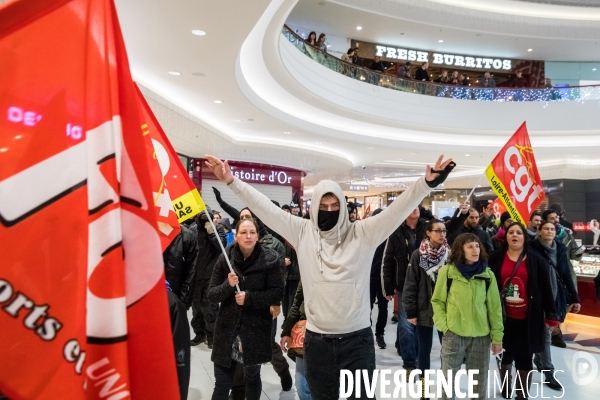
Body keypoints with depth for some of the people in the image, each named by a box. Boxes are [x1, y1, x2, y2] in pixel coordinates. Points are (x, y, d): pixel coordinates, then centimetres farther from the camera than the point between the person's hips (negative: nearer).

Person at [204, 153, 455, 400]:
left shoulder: (361, 234, -5)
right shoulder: (302, 232, -1)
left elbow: (396, 210, -14)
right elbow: (265, 208, -5)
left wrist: (425, 184, -28)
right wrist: (233, 182, -11)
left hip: (357, 339, -1)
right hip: (317, 340, 1)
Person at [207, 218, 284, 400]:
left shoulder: (270, 259, -8)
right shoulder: (225, 259, -4)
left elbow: (277, 292, -6)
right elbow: (211, 295, -1)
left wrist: (249, 297, -19)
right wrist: (228, 285, -21)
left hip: (256, 329, 0)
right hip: (227, 328, 1)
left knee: (252, 376, 18)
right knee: (222, 382, 3)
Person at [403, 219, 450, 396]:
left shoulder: (450, 254, -3)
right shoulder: (418, 255, -8)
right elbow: (410, 285, -7)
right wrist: (410, 312, -9)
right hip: (424, 310, -1)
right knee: (424, 349, 12)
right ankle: (424, 383, 28)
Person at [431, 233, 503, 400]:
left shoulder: (487, 274, 2)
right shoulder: (447, 271, -4)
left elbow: (494, 307, 3)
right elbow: (437, 301, 1)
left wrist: (497, 337, 2)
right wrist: (443, 325, -8)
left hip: (481, 335, 2)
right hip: (453, 334, -2)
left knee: (479, 382, 14)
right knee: (448, 379, 9)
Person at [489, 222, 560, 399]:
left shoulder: (536, 260, -3)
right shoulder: (496, 259, -3)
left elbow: (546, 290, -1)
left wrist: (551, 315, -3)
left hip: (527, 319, -1)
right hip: (503, 317, 1)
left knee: (524, 357, 7)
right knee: (506, 354, 18)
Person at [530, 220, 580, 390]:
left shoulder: (560, 250, 6)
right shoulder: (533, 250, -10)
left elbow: (566, 275, 10)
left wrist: (575, 298, 8)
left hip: (557, 298, 5)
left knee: (545, 332, 17)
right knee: (545, 334, -1)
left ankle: (538, 359, 38)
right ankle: (549, 373, 7)